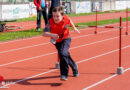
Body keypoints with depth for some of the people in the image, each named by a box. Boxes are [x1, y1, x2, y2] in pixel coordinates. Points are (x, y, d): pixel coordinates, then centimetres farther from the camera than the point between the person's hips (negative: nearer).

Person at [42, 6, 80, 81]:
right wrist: (52, 35, -52)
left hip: (66, 39, -2)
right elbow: (44, 33, -36)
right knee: (67, 56, 18)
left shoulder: (66, 19, -23)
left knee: (63, 53, -29)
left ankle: (64, 74, -23)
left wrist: (74, 28, 15)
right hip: (56, 41, 2)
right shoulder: (51, 22, -27)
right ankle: (74, 68, 49)